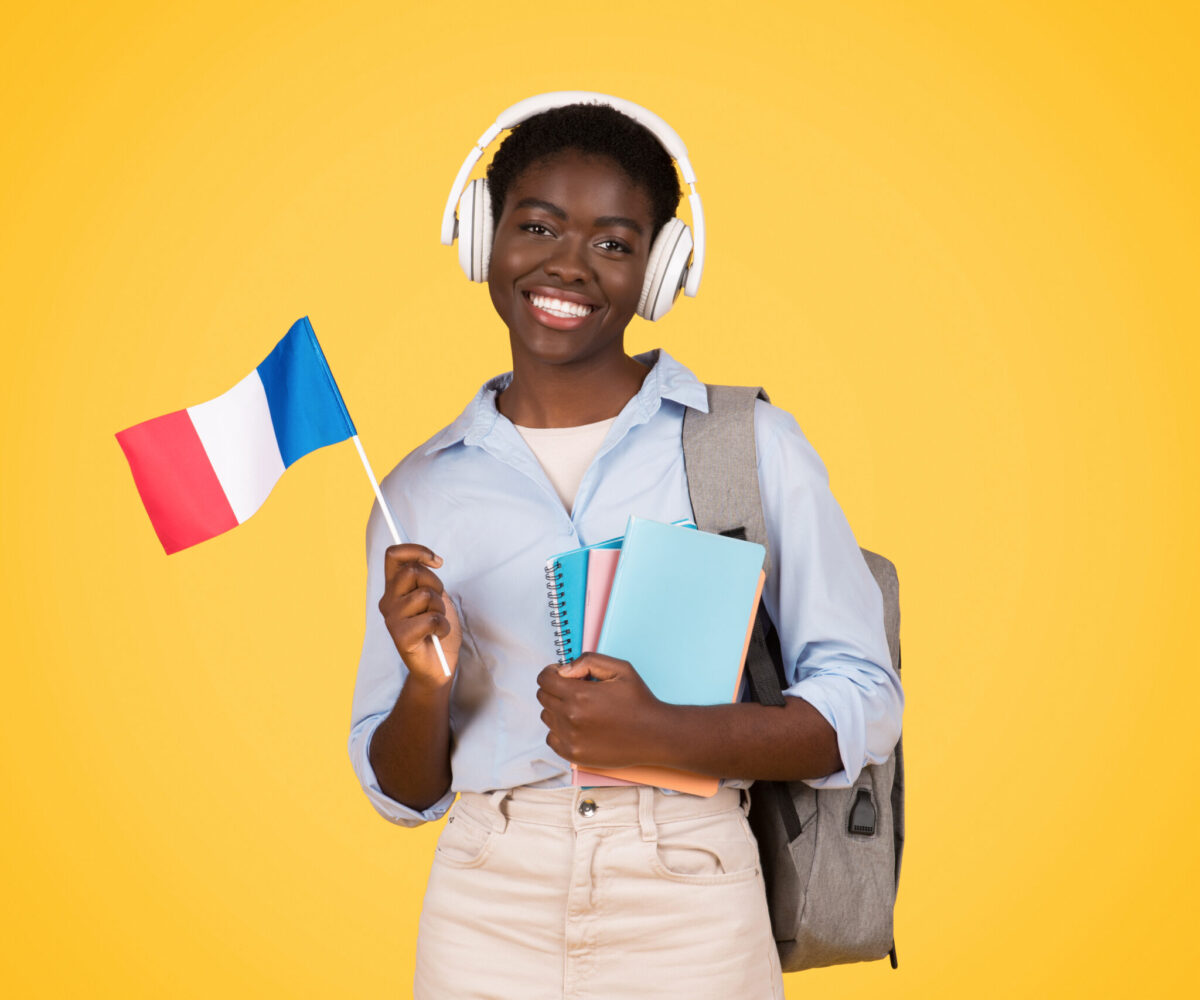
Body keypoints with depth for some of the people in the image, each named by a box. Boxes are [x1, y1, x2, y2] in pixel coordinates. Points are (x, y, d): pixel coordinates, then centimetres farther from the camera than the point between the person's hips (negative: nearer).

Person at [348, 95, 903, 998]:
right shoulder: (422, 491, 6)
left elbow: (865, 705, -3)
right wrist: (428, 683, -10)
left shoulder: (751, 444, -1)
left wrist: (662, 734, -16)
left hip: (689, 901, -2)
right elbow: (405, 793, 11)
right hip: (488, 908, 2)